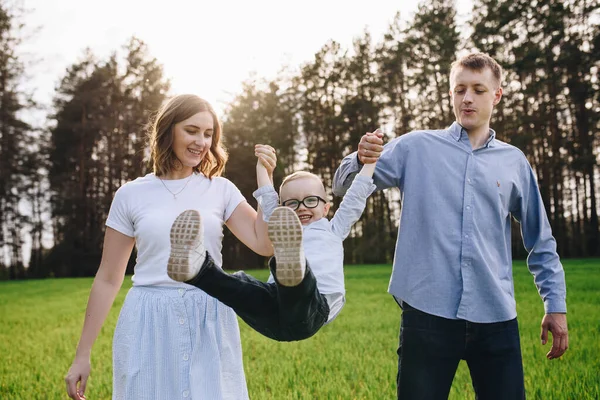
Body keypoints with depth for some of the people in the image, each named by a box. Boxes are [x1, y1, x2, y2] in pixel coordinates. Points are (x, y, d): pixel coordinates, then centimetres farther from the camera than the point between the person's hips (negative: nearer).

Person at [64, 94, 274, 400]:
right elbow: (108, 280, 5)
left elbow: (264, 244, -4)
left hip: (210, 323, 1)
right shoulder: (131, 195, 2)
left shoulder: (220, 189, 5)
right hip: (148, 325, -1)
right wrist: (82, 355, 5)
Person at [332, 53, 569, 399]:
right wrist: (362, 160, -19)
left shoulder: (514, 162, 10)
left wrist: (556, 305, 11)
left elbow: (541, 242, 16)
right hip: (428, 315, -2)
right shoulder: (416, 148, 4)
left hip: (497, 319, 2)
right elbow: (344, 187, 2)